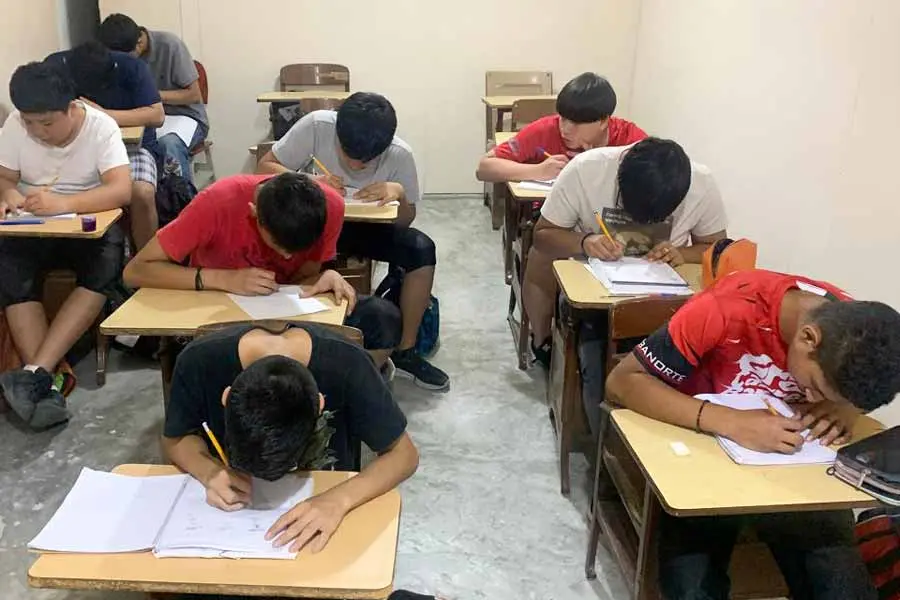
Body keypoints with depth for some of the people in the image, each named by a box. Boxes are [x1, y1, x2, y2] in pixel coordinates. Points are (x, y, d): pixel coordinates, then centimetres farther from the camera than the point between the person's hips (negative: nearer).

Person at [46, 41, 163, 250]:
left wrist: (104, 114, -26)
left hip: (130, 145, -2)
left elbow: (157, 115, -19)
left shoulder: (131, 68, -11)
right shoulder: (55, 65, -4)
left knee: (142, 194, -32)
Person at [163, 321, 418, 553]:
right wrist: (211, 472, -29)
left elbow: (403, 454, -20)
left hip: (324, 502, -2)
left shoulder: (347, 364, -32)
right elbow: (176, 439, -9)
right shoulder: (198, 361, -28)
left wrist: (339, 500, -37)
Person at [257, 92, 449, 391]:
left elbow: (405, 222, -8)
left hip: (364, 226, 1)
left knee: (421, 249, -23)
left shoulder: (400, 155, -20)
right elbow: (266, 166, -15)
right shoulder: (316, 126, -24)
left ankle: (405, 351, -7)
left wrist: (399, 193, -31)